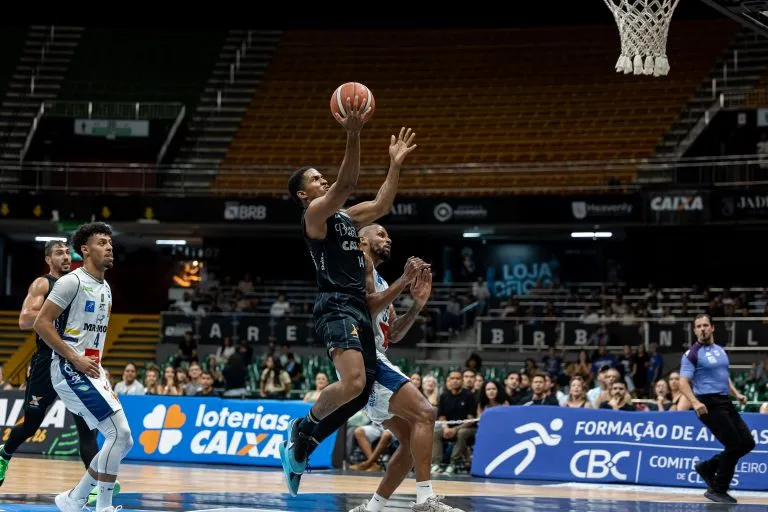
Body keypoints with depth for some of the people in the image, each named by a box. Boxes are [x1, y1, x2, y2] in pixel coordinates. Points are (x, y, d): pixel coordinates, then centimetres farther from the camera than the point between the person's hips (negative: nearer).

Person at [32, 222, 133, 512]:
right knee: (119, 433, -17)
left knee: (122, 440, 6)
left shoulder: (105, 288, 16)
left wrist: (99, 367, 15)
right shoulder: (73, 282, -11)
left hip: (92, 371, 9)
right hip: (70, 370, -9)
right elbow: (41, 324, -16)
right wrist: (76, 359, -18)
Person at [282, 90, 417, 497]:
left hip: (358, 309, 9)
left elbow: (381, 205, 26)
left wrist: (395, 164, 20)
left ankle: (299, 447, 18)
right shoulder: (314, 214, -4)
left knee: (360, 392, 8)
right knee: (352, 383, -27)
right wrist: (353, 137, -29)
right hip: (336, 307, -9)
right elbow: (346, 184, -19)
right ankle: (301, 429, -3)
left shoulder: (345, 216, 21)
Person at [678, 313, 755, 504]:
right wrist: (695, 403, -29)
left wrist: (736, 394, 13)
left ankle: (707, 467, 18)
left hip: (725, 402, 8)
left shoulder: (720, 350, 15)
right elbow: (683, 382, -14)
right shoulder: (692, 354, -7)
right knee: (735, 445, -11)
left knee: (748, 442, 6)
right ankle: (718, 490, 2)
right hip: (709, 404, -8)